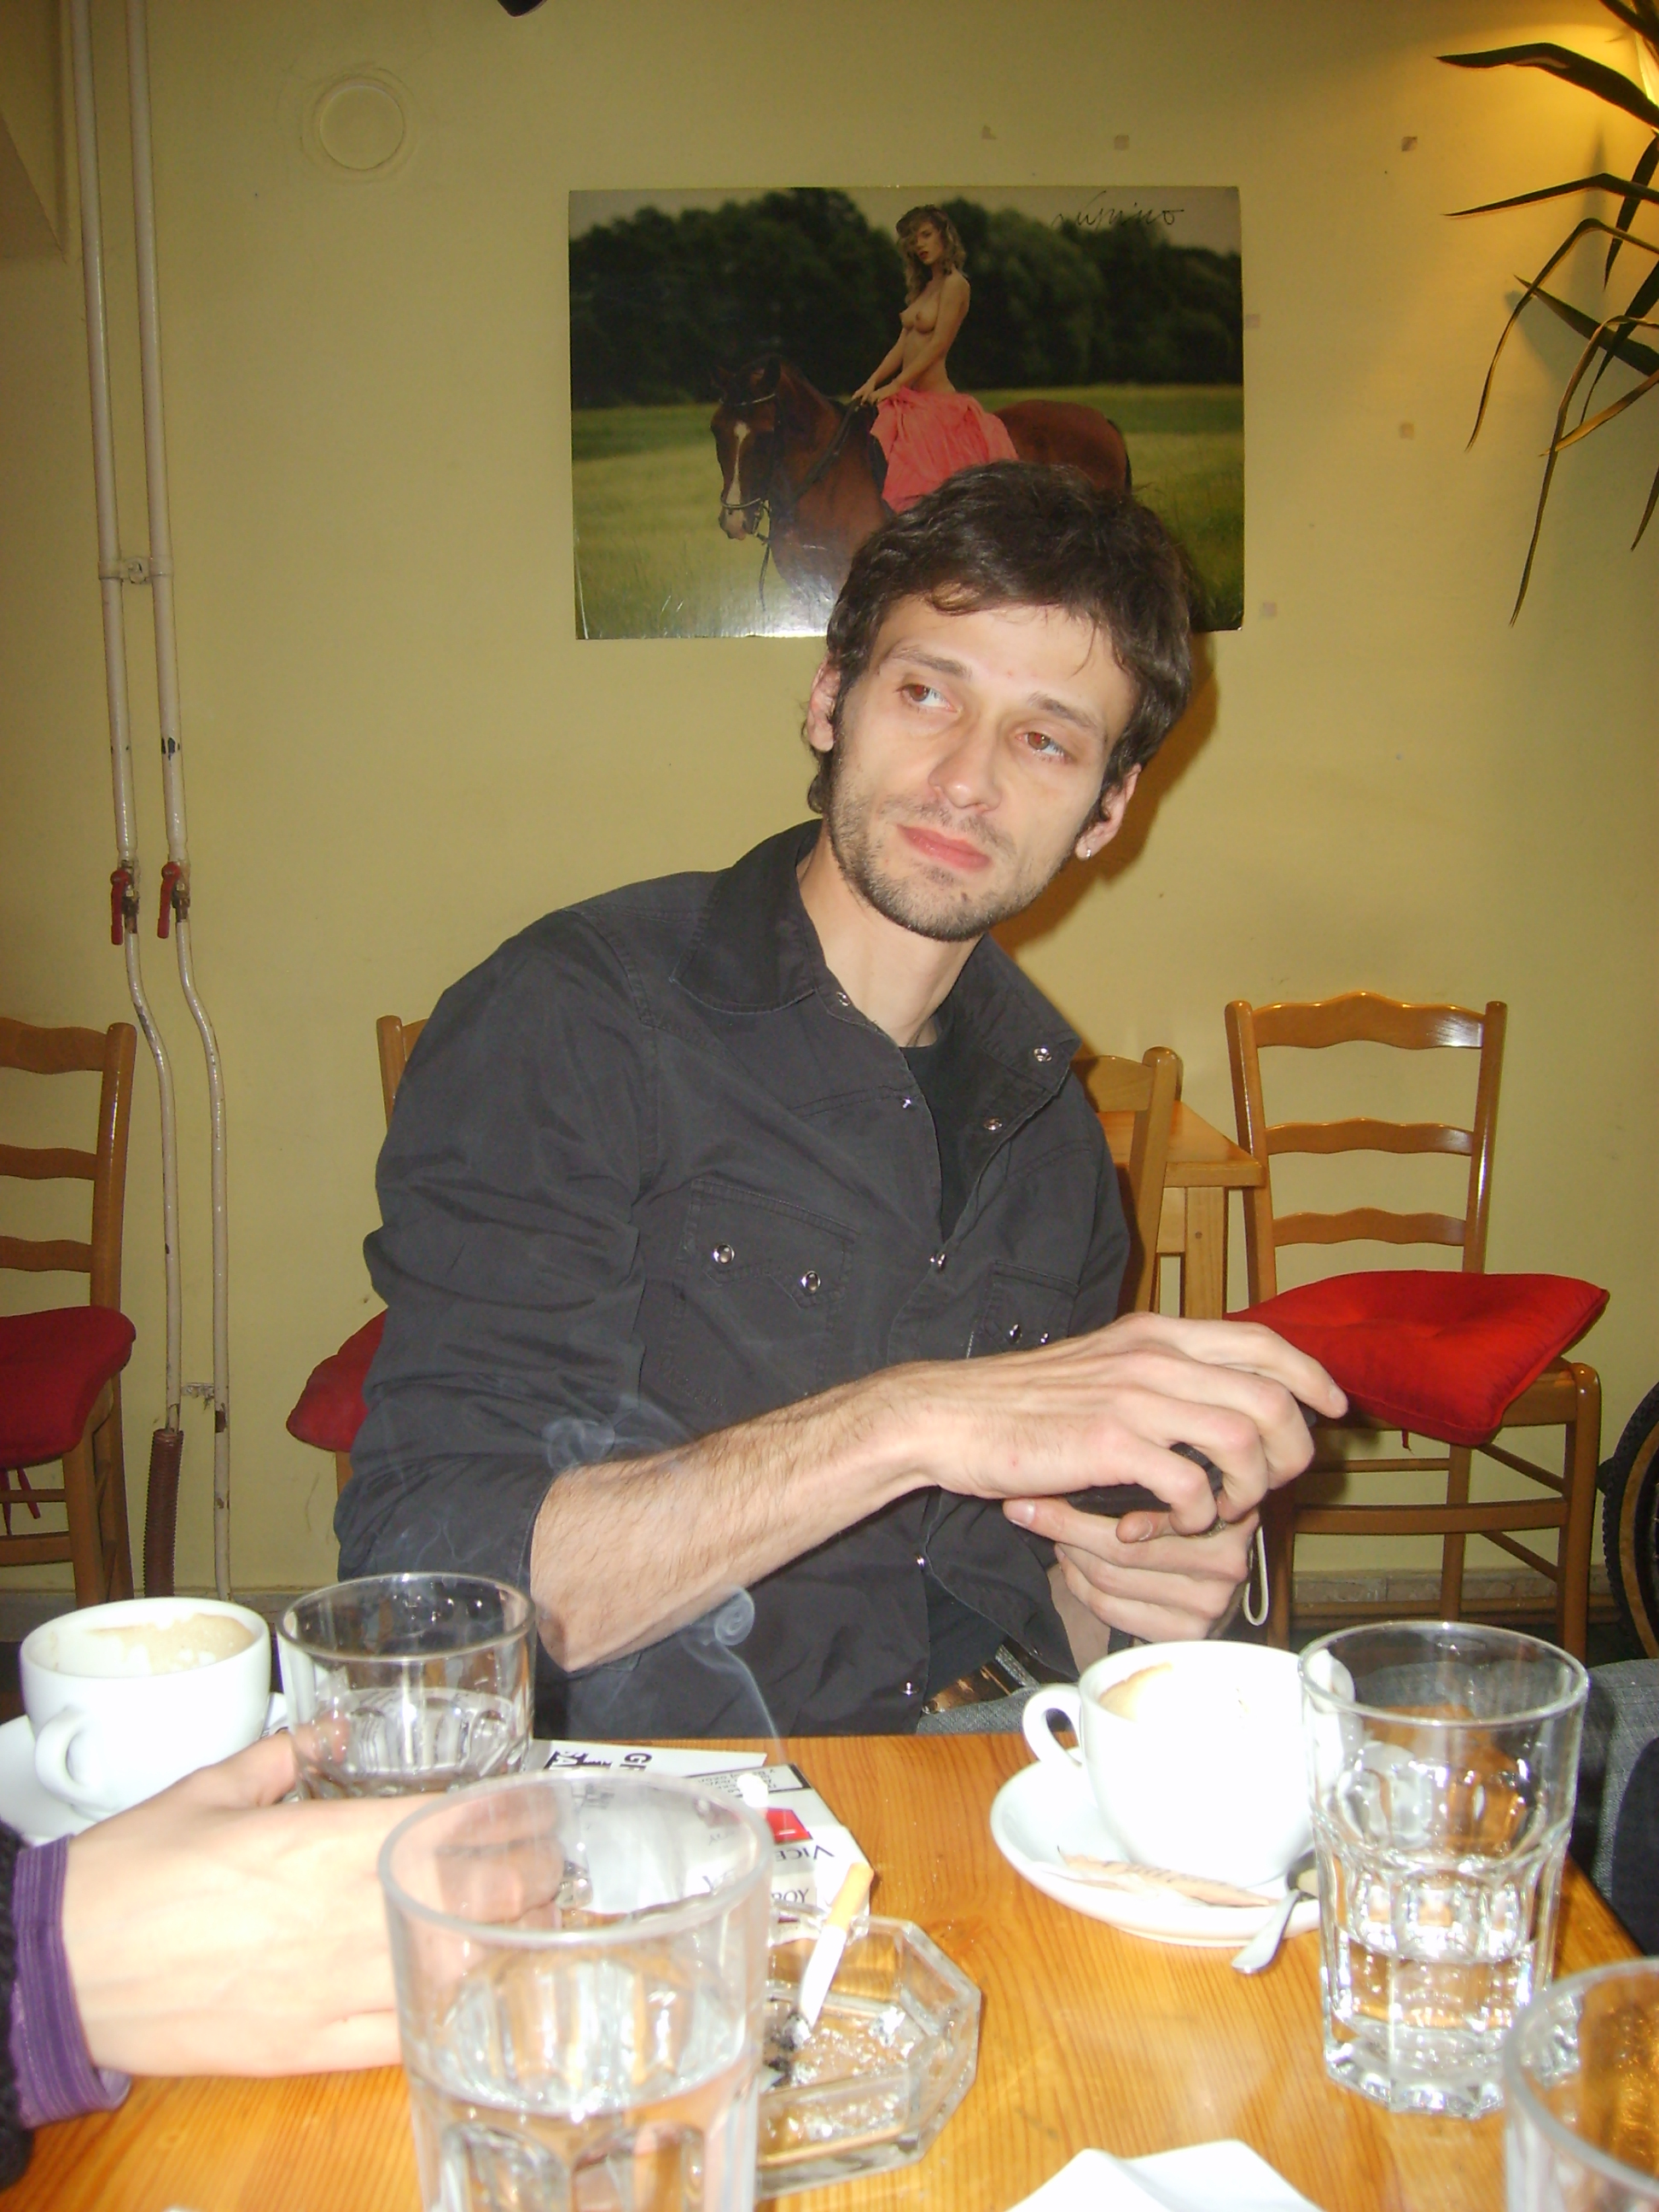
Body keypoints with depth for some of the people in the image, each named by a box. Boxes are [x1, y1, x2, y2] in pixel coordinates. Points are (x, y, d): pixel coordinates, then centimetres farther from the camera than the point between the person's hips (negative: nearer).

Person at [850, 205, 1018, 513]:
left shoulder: (954, 283, -8)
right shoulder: (924, 286, 18)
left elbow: (938, 344, -16)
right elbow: (902, 344, 14)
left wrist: (893, 386, -18)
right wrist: (872, 383, -1)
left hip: (936, 399, -9)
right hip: (910, 400, 9)